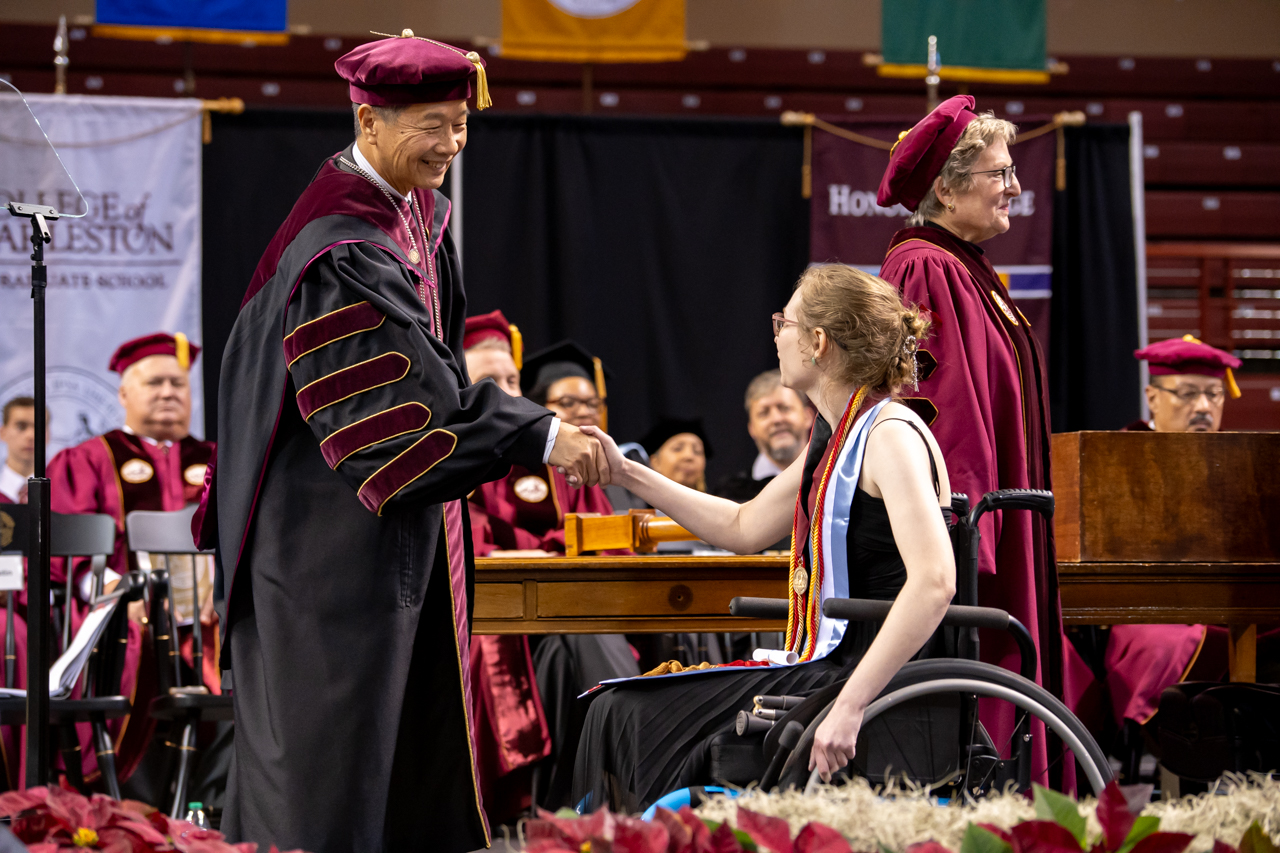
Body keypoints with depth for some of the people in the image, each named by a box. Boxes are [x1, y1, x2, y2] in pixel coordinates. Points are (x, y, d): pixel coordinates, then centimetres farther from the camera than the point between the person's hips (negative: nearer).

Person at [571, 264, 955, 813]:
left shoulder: (890, 435, -17)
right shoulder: (837, 438, 13)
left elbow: (934, 582, -29)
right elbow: (744, 528, 25)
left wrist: (849, 707, -34)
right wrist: (627, 474, 21)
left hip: (879, 681, -9)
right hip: (831, 664, 9)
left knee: (632, 717, -5)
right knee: (621, 711, 10)